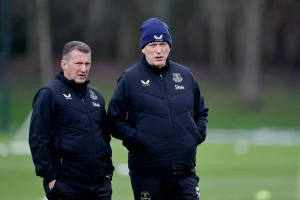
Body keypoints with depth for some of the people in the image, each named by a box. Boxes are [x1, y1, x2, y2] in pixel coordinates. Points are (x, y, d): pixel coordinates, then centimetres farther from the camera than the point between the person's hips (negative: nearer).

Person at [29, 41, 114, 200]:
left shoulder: (96, 96, 16)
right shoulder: (49, 94, -5)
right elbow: (38, 140, -10)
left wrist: (108, 170, 16)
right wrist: (50, 176, -14)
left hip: (100, 184, 6)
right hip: (66, 186, -6)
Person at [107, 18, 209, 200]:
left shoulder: (185, 75, 10)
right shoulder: (130, 78, -1)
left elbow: (201, 112, 22)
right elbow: (115, 120, -1)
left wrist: (198, 133, 5)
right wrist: (135, 139, -14)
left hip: (185, 171, 3)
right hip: (147, 172, -3)